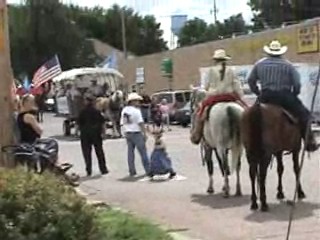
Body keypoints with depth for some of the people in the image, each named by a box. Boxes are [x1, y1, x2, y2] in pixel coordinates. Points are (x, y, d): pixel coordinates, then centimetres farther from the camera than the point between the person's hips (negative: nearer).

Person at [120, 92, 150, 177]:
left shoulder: (124, 110, 9)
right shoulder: (136, 110, -13)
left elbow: (122, 123, 11)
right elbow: (141, 123, -15)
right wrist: (145, 133, -11)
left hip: (128, 134, 7)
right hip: (136, 133, -7)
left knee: (130, 152, 10)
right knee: (143, 152, 1)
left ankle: (132, 171, 11)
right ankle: (148, 170, 3)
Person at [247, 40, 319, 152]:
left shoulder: (260, 64, 10)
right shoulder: (288, 65, 2)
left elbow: (251, 80, 14)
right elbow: (297, 84, -1)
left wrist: (258, 93, 23)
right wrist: (294, 95, 14)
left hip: (265, 97, 3)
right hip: (285, 97, -3)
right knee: (304, 115, 8)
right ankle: (310, 143, 3)